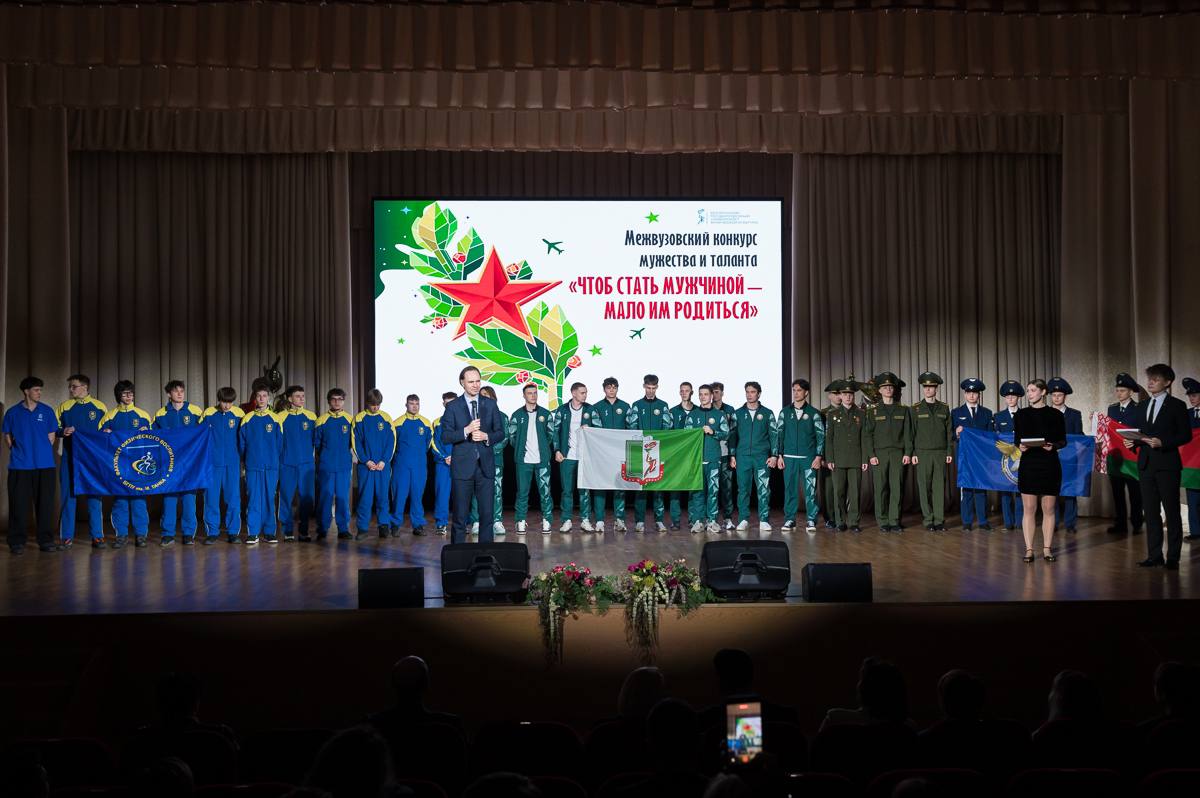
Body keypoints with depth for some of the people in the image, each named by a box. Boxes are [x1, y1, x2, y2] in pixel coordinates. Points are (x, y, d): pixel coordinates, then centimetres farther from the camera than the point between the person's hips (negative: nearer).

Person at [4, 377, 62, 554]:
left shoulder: (47, 411, 6)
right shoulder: (13, 412, 5)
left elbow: (52, 435, 10)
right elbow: (7, 436, 10)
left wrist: (43, 452, 2)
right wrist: (17, 451, 1)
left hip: (44, 465, 1)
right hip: (20, 465, -1)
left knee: (45, 503, 3)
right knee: (18, 504, 0)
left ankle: (46, 540, 10)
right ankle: (17, 541, 7)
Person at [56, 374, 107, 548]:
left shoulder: (99, 407, 5)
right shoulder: (64, 407, 6)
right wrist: (63, 432, -12)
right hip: (70, 457, 1)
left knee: (95, 495, 2)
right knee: (68, 494, 2)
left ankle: (97, 536, 8)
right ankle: (67, 536, 9)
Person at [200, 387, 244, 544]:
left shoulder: (239, 414, -1)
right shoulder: (208, 414, -1)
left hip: (233, 463, 0)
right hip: (212, 463, 0)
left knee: (233, 497, 3)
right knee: (211, 497, 2)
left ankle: (233, 531, 11)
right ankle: (212, 532, 10)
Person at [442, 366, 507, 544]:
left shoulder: (490, 404, 8)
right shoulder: (453, 407, 1)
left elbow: (500, 433, 8)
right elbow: (446, 436, -5)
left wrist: (486, 436, -11)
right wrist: (466, 431, -19)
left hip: (486, 466, 2)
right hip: (462, 467, -2)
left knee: (487, 514, 4)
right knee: (460, 515, 2)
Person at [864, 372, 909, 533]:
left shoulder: (903, 410, 11)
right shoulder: (873, 411, 6)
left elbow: (907, 433, 9)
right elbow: (867, 435, 3)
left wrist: (907, 453, -1)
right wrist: (871, 455, -6)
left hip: (898, 454, 1)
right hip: (879, 455, -1)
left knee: (896, 488, -2)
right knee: (881, 489, -2)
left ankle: (894, 521, 3)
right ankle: (883, 522, 4)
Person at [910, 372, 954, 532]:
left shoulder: (944, 408, 10)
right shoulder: (915, 409, 6)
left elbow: (949, 431, 10)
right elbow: (911, 432, 4)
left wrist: (950, 452, 3)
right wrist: (913, 453, -3)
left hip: (940, 453, 1)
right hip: (922, 453, -1)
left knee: (940, 487, -1)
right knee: (924, 488, -1)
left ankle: (939, 520, 3)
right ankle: (928, 520, 4)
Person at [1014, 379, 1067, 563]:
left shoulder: (1055, 415, 2)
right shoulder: (1021, 415, 6)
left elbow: (1063, 440, 5)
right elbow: (1016, 440, 9)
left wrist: (1054, 445, -15)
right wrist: (1020, 446, -13)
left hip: (1050, 465, -1)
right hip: (1028, 464, 1)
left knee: (1048, 509, 3)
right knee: (1029, 509, -1)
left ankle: (1047, 549, 9)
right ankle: (1029, 549, 3)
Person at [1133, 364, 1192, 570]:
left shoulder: (1177, 405, -2)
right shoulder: (1143, 406, 15)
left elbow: (1186, 435, -6)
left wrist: (1163, 442, -18)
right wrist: (1134, 442, -1)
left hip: (1167, 464, -5)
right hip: (1146, 464, 6)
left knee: (1172, 512, 0)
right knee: (1150, 512, 6)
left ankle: (1173, 557, 4)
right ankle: (1155, 555, 11)